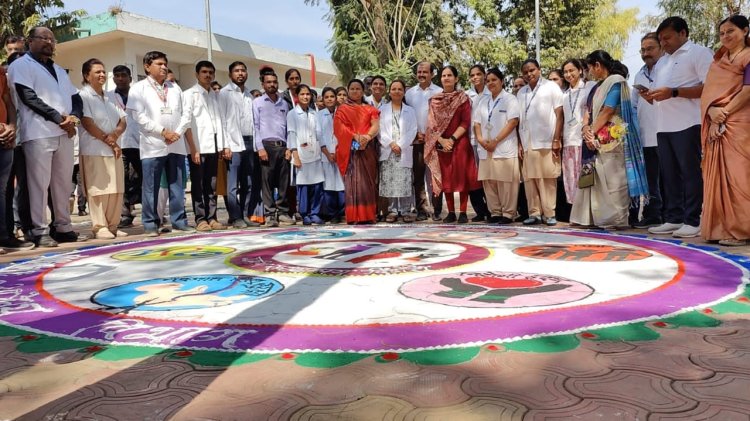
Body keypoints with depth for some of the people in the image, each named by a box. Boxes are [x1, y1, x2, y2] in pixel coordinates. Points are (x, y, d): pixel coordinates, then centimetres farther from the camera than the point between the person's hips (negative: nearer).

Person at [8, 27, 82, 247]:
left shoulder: (59, 70, 25)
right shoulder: (21, 66, 4)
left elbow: (76, 98, 18)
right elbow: (29, 98, -9)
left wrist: (74, 117, -3)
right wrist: (59, 118, -12)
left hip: (64, 133, 6)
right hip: (39, 134, -6)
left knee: (63, 182, 7)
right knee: (39, 183, -7)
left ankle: (63, 226, 13)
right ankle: (40, 231, -4)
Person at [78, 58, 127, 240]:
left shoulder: (111, 97, 18)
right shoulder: (83, 96, -1)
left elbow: (123, 121, 11)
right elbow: (88, 124, -10)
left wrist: (115, 134, -10)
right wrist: (109, 142, -11)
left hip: (114, 149, 6)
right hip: (94, 150, -6)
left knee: (116, 190, 4)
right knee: (99, 190, -6)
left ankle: (113, 225, 12)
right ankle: (100, 227, 0)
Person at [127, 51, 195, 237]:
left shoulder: (175, 88, 16)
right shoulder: (139, 88, 3)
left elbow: (185, 114, 11)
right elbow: (139, 116, -7)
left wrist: (178, 132, -6)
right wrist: (163, 131, -12)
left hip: (177, 144, 4)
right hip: (153, 145, -4)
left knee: (177, 186, 6)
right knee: (151, 187, 0)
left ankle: (179, 221, 12)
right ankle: (150, 224, 7)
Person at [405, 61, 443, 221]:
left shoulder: (440, 92, 3)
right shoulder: (410, 93, 11)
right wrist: (415, 133, -2)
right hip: (416, 140, 3)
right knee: (418, 176, 4)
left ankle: (437, 210, 2)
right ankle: (421, 210, 10)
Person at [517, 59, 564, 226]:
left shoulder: (551, 87, 4)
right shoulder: (521, 92, 15)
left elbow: (559, 114, -2)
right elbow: (519, 119, 13)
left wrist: (557, 139, -9)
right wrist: (519, 143, 6)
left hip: (547, 142, -4)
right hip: (528, 143, 4)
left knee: (548, 178, -1)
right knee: (530, 178, 2)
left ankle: (549, 213, 3)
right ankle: (534, 213, 7)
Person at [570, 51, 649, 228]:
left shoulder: (616, 81, -5)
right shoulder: (597, 87, 19)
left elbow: (607, 111, -13)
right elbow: (589, 110, 13)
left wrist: (592, 132, -9)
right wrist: (586, 128, -6)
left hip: (611, 139, -8)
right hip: (597, 140, 8)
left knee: (612, 179, -8)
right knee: (596, 179, 7)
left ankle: (616, 219, -4)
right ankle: (595, 217, 10)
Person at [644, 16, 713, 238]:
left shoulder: (699, 53, 1)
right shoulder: (662, 62, 24)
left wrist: (673, 92, -18)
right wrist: (651, 95, 5)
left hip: (687, 125, -7)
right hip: (664, 126, 8)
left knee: (690, 173, -6)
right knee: (669, 175, 7)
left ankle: (693, 221, -2)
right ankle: (673, 219, 12)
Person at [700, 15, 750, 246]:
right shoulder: (717, 62, 21)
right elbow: (708, 92, 11)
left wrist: (725, 112, -12)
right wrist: (712, 112, -7)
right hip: (716, 126, 6)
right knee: (718, 175, 3)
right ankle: (721, 228, 7)